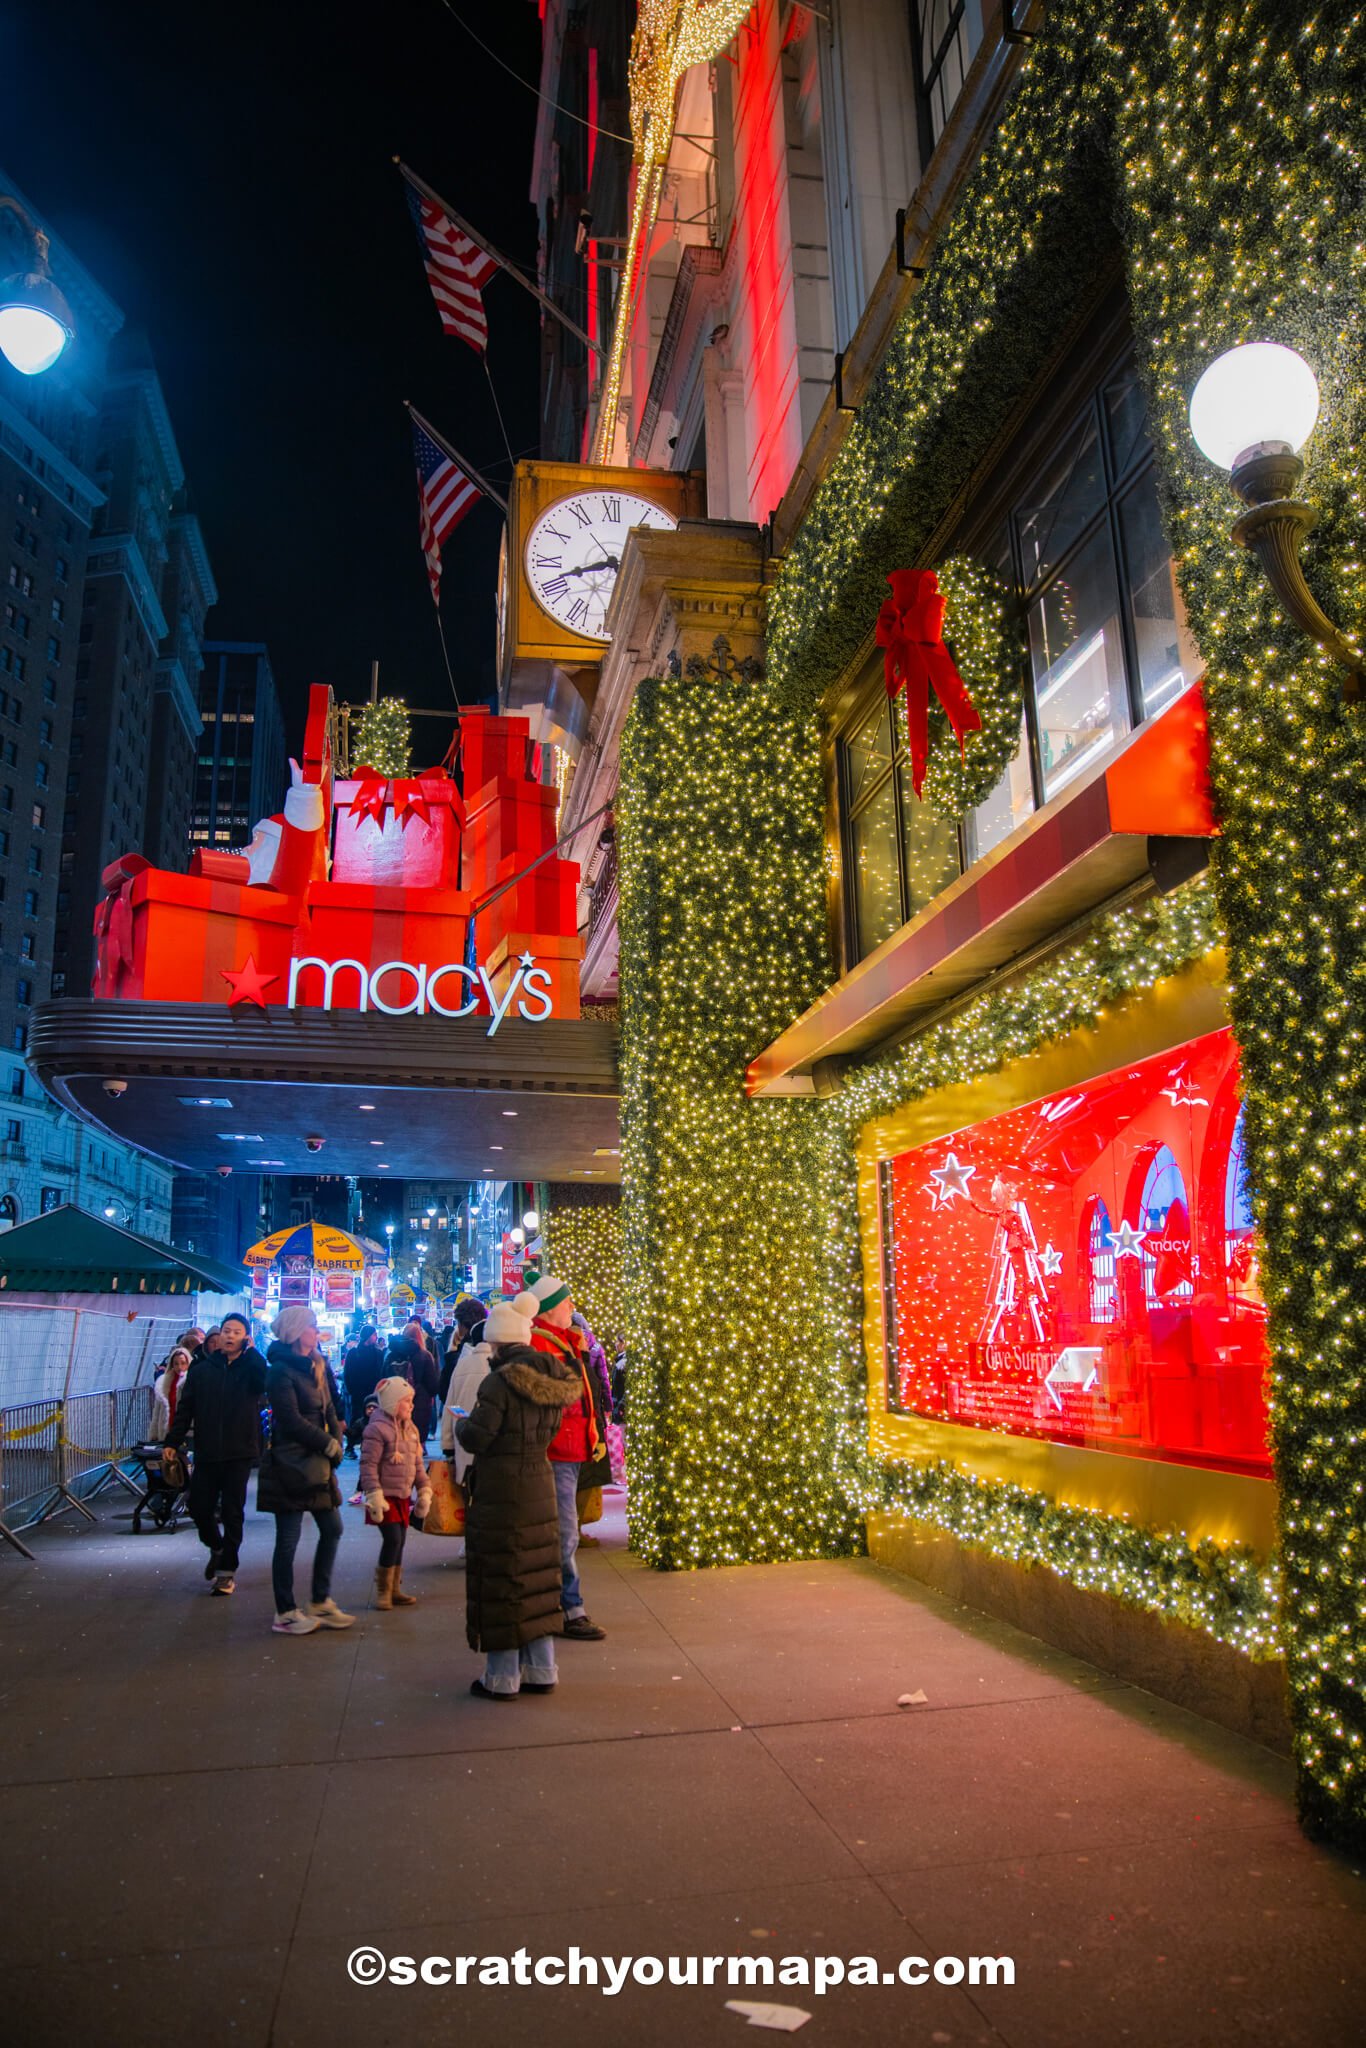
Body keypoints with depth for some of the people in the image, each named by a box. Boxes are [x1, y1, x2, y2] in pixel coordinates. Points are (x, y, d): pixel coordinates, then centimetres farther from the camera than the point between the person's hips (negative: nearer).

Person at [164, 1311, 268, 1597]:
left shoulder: (250, 1367, 0)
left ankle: (227, 1569, 15)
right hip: (207, 1452, 2)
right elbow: (185, 1408, 5)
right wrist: (173, 1441, -3)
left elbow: (265, 1382, -24)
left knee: (233, 1513, 3)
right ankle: (217, 1548, 34)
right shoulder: (201, 1369, 5)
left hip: (239, 1453, -2)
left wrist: (251, 1352, -18)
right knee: (199, 1507, 5)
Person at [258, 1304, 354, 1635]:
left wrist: (336, 1442, -3)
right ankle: (285, 1613, 12)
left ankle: (320, 1602, 24)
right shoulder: (282, 1370, -13)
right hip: (291, 1464, -8)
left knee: (332, 1529, 12)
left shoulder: (316, 1366, 13)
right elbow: (292, 1420, -18)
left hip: (317, 1462, 9)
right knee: (288, 1539, 1)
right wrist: (329, 1444, -12)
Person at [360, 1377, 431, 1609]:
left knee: (400, 1541, 11)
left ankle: (394, 1590, 21)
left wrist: (424, 1490, 13)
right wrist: (374, 1495, -22)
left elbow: (418, 1464, 17)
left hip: (403, 1496, 8)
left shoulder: (410, 1429, 12)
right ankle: (383, 1591, 1)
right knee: (392, 1539, -13)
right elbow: (368, 1464, -18)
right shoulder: (377, 1429, -15)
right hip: (386, 1496, -8)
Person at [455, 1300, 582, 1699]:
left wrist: (461, 1423, 3)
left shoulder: (500, 1382, -18)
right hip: (540, 1489, 7)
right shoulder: (551, 1378, 4)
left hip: (501, 1495, -7)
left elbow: (476, 1438, -17)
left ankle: (502, 1678, 13)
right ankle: (541, 1671, 24)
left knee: (501, 1581, 4)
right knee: (536, 1578, 16)